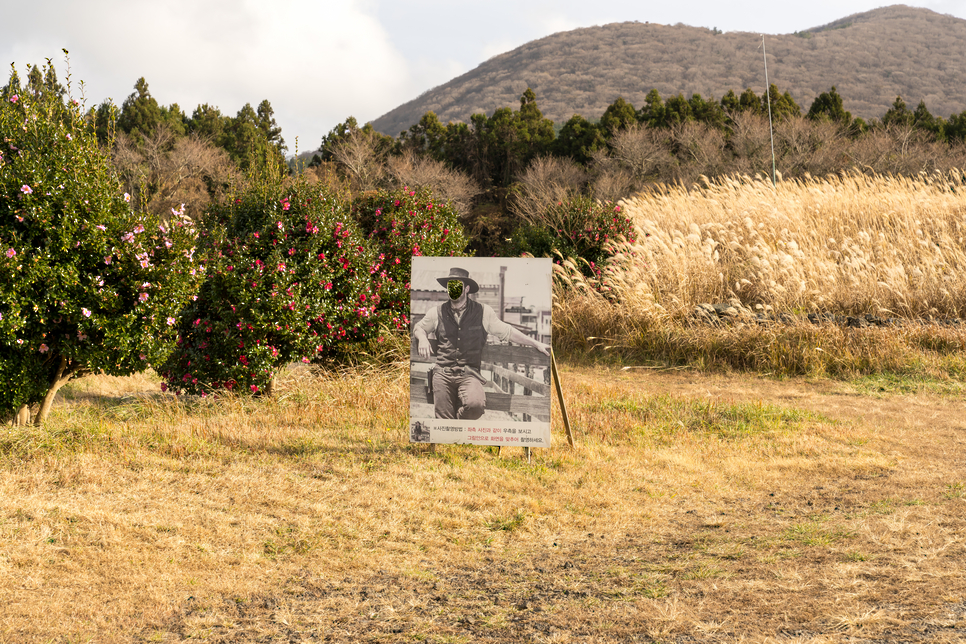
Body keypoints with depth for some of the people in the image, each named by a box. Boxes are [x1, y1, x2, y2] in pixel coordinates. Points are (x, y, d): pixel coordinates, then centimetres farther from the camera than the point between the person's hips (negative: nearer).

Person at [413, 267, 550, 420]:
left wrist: (537, 344, 12)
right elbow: (419, 328, 27)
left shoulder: (483, 312, 6)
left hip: (469, 373, -2)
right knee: (444, 420, -3)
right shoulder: (437, 312, 10)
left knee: (476, 404, -31)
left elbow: (507, 331, 15)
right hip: (443, 373, 2)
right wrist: (422, 339, 3)